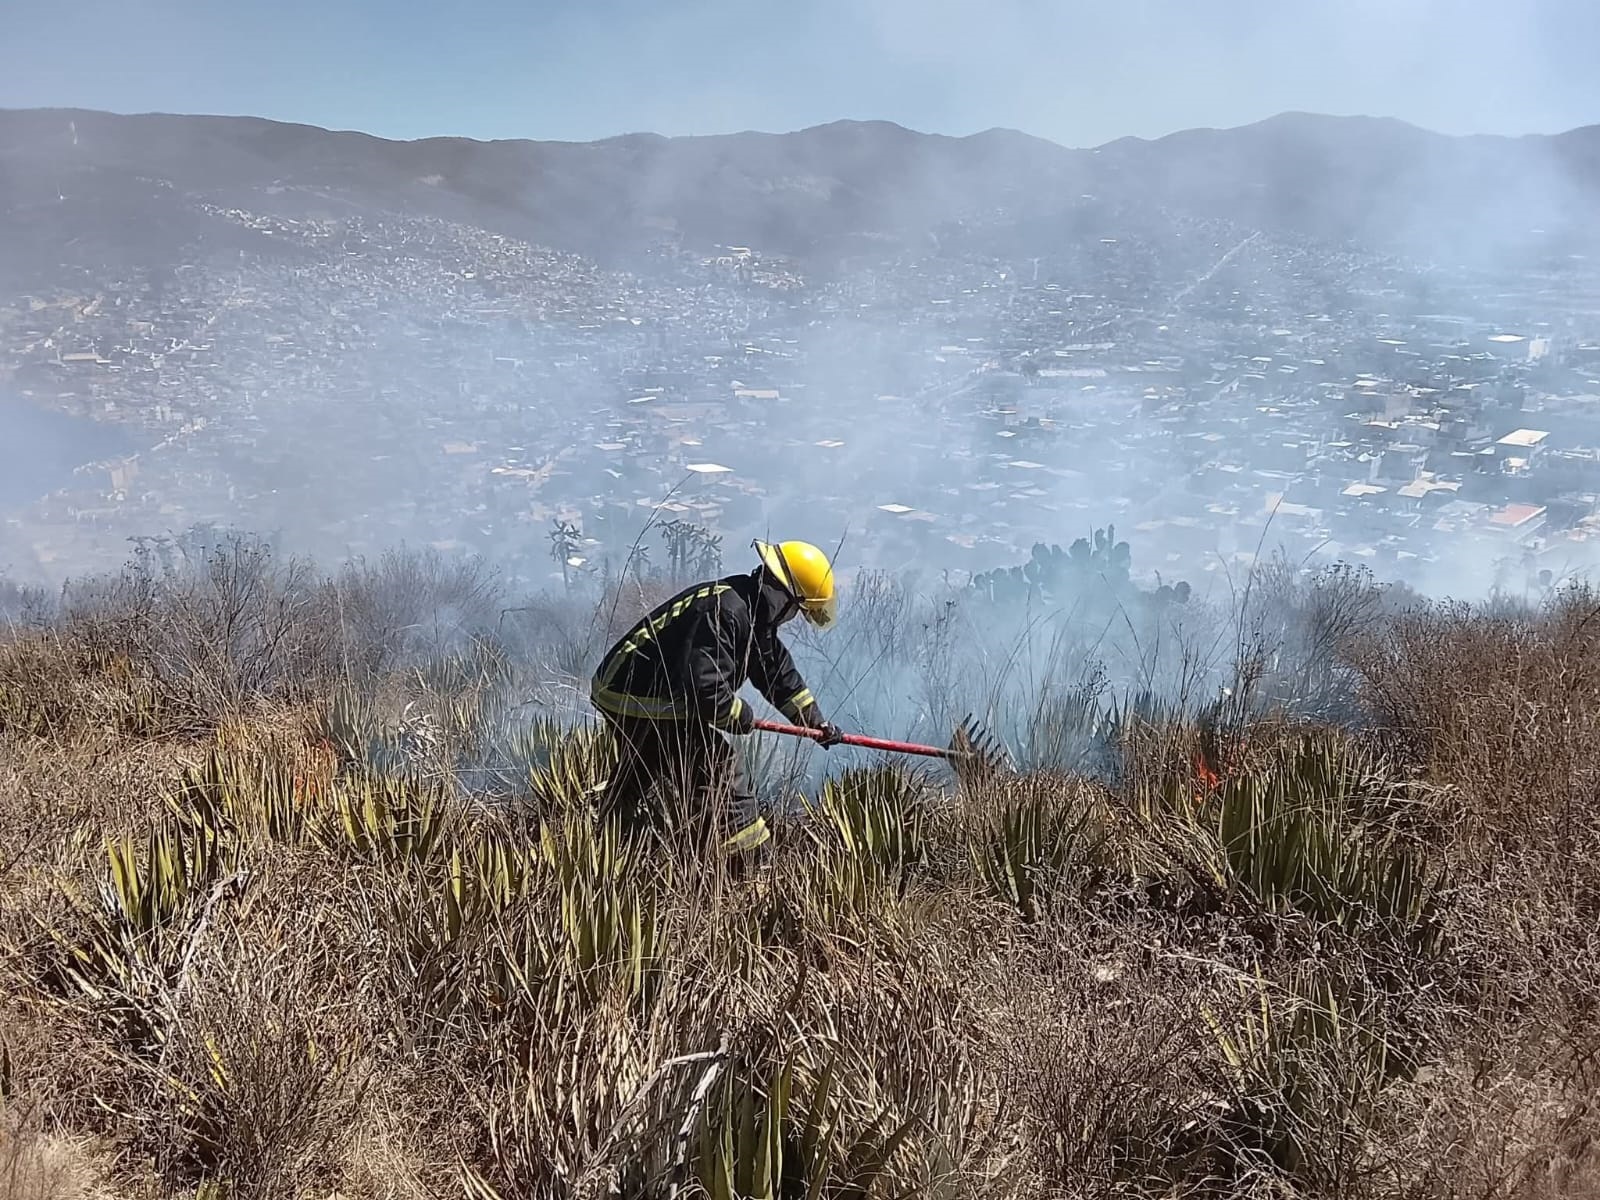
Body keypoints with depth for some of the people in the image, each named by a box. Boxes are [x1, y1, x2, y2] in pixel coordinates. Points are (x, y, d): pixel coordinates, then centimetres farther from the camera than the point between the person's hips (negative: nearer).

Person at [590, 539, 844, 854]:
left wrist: (816, 722, 22)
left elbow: (777, 669, 18)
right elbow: (704, 683, -31)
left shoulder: (752, 612, 9)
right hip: (642, 703, -11)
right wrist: (741, 717, -13)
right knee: (719, 770, -6)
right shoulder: (725, 612, -26)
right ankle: (751, 855, 1)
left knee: (639, 779, 24)